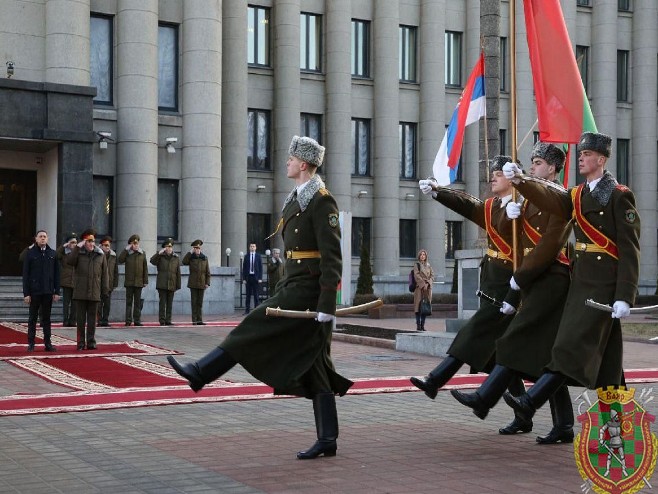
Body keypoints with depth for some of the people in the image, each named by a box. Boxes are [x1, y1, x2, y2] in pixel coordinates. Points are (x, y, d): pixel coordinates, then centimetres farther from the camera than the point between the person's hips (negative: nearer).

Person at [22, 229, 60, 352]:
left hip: (48, 291, 2)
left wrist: (57, 291, 2)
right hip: (34, 291, -2)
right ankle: (31, 343, 9)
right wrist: (26, 293, -8)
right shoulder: (30, 253, -1)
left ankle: (48, 343, 13)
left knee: (47, 318, 9)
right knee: (33, 318, 4)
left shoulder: (53, 254, 6)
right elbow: (25, 274, -3)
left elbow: (56, 274, 8)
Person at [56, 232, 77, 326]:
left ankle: (72, 321, 11)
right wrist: (63, 246, -15)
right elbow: (55, 256, -16)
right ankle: (66, 321, 6)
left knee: (74, 303, 5)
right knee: (66, 302, 1)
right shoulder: (63, 252, 3)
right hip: (66, 281, -2)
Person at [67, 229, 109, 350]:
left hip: (94, 293, 1)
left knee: (92, 319, 6)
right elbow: (69, 261, -15)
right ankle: (81, 343, 9)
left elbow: (104, 274, 9)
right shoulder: (79, 253, 5)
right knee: (81, 319, 4)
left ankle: (91, 342, 11)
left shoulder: (100, 255, 8)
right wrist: (77, 247, -16)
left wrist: (105, 290, 5)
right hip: (80, 292, -1)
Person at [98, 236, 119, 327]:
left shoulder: (113, 256, 8)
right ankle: (99, 320, 4)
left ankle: (105, 320, 13)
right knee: (99, 303, -1)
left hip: (109, 284, 4)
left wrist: (115, 283, 8)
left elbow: (116, 271, 12)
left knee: (107, 303, 7)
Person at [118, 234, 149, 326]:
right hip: (129, 281, -1)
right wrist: (126, 249, -11)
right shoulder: (127, 253, 4)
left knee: (138, 301, 6)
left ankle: (137, 320, 9)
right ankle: (128, 320, 2)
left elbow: (145, 268, 9)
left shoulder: (142, 254, 8)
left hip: (139, 282, 2)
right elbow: (120, 260, -14)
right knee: (129, 301, 1)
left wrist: (145, 280, 5)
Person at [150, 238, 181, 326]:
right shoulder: (160, 256, 5)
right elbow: (152, 261, -16)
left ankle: (168, 320, 10)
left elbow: (178, 273, 10)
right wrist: (159, 253, -25)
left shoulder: (176, 258, 9)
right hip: (162, 285, -2)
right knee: (162, 303, -4)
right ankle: (162, 321, -1)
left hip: (171, 285, 2)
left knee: (170, 304, 5)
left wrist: (178, 285, 6)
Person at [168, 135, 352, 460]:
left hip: (307, 291, -10)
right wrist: (281, 291, 23)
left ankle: (201, 374, 4)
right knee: (313, 367, 7)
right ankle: (327, 440, 9)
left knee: (255, 328, -7)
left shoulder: (321, 201, -11)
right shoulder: (296, 199, 19)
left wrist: (327, 305, -21)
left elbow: (332, 257, -17)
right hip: (295, 287, 10)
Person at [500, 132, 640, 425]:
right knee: (604, 353, 12)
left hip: (604, 284, -8)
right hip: (582, 280, 8)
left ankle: (530, 402, -20)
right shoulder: (578, 195, 14)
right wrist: (519, 180, -23)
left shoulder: (620, 196, -7)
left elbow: (630, 250, -12)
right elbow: (547, 197, -4)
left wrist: (624, 297, -18)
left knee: (574, 343, -12)